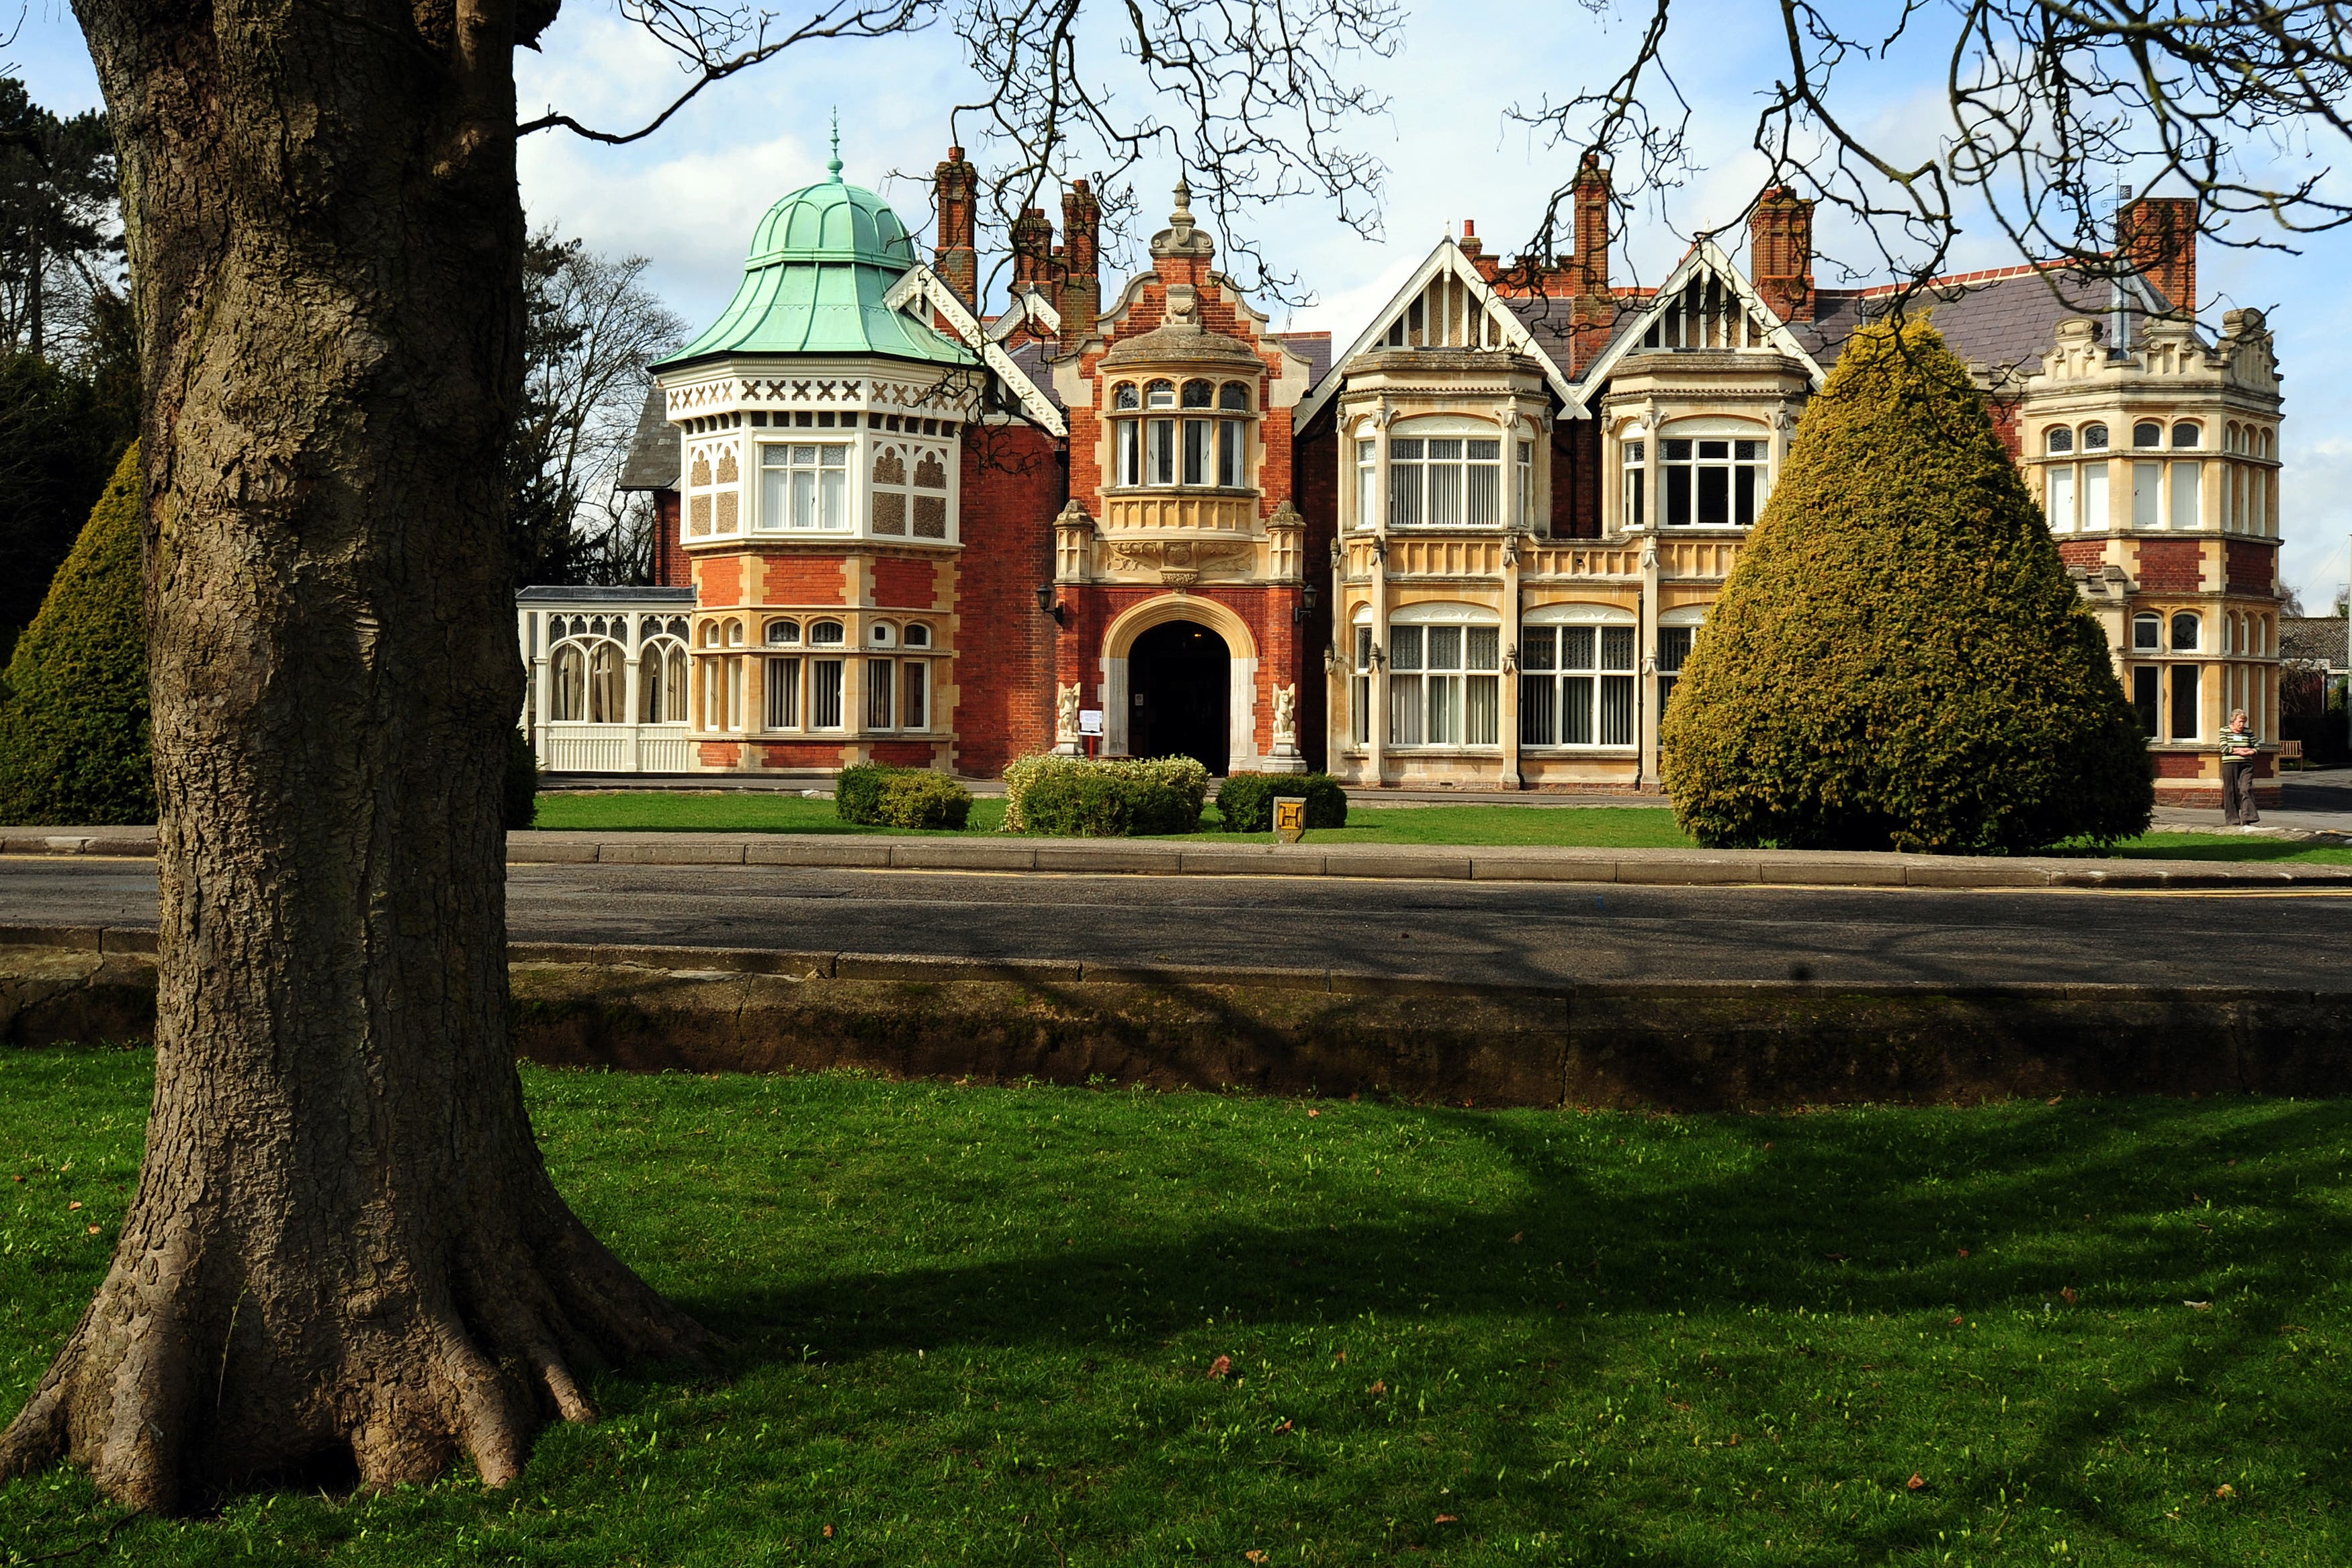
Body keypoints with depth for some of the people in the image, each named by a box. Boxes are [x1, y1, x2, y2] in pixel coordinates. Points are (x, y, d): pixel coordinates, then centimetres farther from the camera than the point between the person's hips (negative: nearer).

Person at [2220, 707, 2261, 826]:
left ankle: (2247, 819, -15)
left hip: (2246, 766, 2)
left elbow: (2258, 748, 9)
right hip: (2230, 766, -2)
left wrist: (2247, 753, -10)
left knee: (2246, 790, -11)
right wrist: (2241, 750, -9)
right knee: (2231, 792, -1)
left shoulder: (2248, 732, 11)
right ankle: (2233, 820, 5)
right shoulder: (2224, 731, 4)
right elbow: (2224, 748, -8)